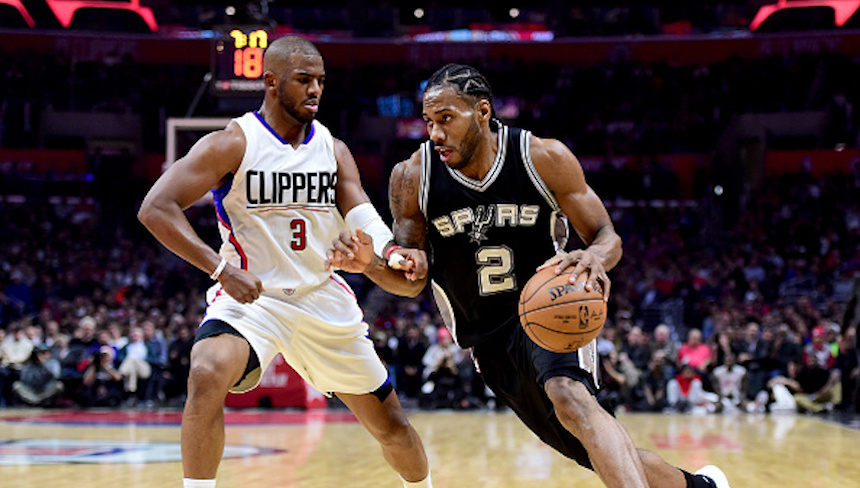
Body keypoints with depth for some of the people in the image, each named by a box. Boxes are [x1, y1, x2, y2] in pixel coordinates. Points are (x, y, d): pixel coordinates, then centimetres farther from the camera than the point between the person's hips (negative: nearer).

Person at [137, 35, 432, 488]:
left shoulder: (334, 151, 3)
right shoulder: (232, 145, -11)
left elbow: (365, 227, -2)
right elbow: (155, 208, -18)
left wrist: (397, 260, -25)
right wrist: (220, 268, -26)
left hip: (322, 297, 4)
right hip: (250, 295, -4)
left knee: (390, 423, 10)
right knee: (207, 375, -36)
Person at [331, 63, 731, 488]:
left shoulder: (545, 158, -13)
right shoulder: (413, 178, -9)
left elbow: (608, 238, -7)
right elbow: (413, 280, -2)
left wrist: (593, 259, -32)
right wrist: (369, 262, -26)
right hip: (488, 338, 3)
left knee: (569, 397, -36)